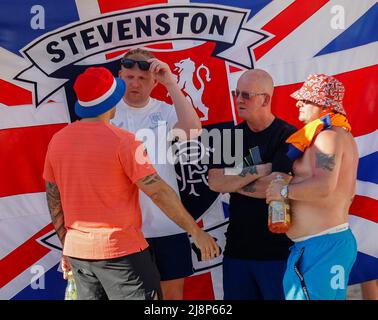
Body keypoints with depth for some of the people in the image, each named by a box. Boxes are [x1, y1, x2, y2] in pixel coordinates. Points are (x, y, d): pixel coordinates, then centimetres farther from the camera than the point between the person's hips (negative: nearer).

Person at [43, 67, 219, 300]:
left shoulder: (58, 141, 2)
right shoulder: (123, 141, -15)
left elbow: (53, 200, 9)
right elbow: (159, 192, -15)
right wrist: (197, 232, -7)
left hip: (77, 252, 6)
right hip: (120, 251, -6)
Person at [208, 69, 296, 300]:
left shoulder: (288, 136, -9)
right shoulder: (232, 136, 8)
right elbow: (214, 182, -4)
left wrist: (232, 181, -8)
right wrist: (258, 170, -14)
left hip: (277, 249, -5)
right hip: (237, 247, 5)